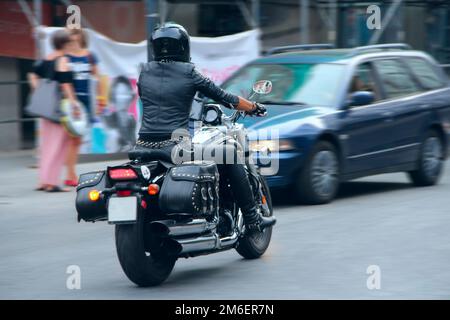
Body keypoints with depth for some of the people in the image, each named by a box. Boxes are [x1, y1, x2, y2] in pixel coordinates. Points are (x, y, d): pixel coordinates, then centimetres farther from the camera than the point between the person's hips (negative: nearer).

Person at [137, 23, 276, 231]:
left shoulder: (145, 72, 10)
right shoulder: (188, 73, -2)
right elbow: (223, 97, 5)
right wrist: (254, 108, 20)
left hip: (144, 144, 5)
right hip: (175, 143, -4)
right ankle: (252, 219, 11)